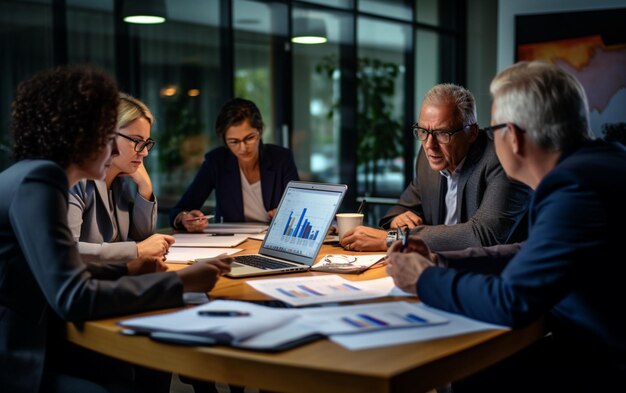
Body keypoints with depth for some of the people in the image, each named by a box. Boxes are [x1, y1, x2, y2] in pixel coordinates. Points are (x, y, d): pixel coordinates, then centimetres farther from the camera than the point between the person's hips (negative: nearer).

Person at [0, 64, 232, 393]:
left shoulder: (34, 175, 11)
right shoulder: (38, 181, -19)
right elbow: (72, 298, -25)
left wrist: (125, 271, 12)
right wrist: (180, 282, -19)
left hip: (29, 349, 10)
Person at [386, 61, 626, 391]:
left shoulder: (575, 187, -26)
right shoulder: (589, 162, 5)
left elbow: (510, 302, -25)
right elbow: (533, 255, 14)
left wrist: (426, 280, -9)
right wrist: (440, 262, 10)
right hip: (596, 343, 8)